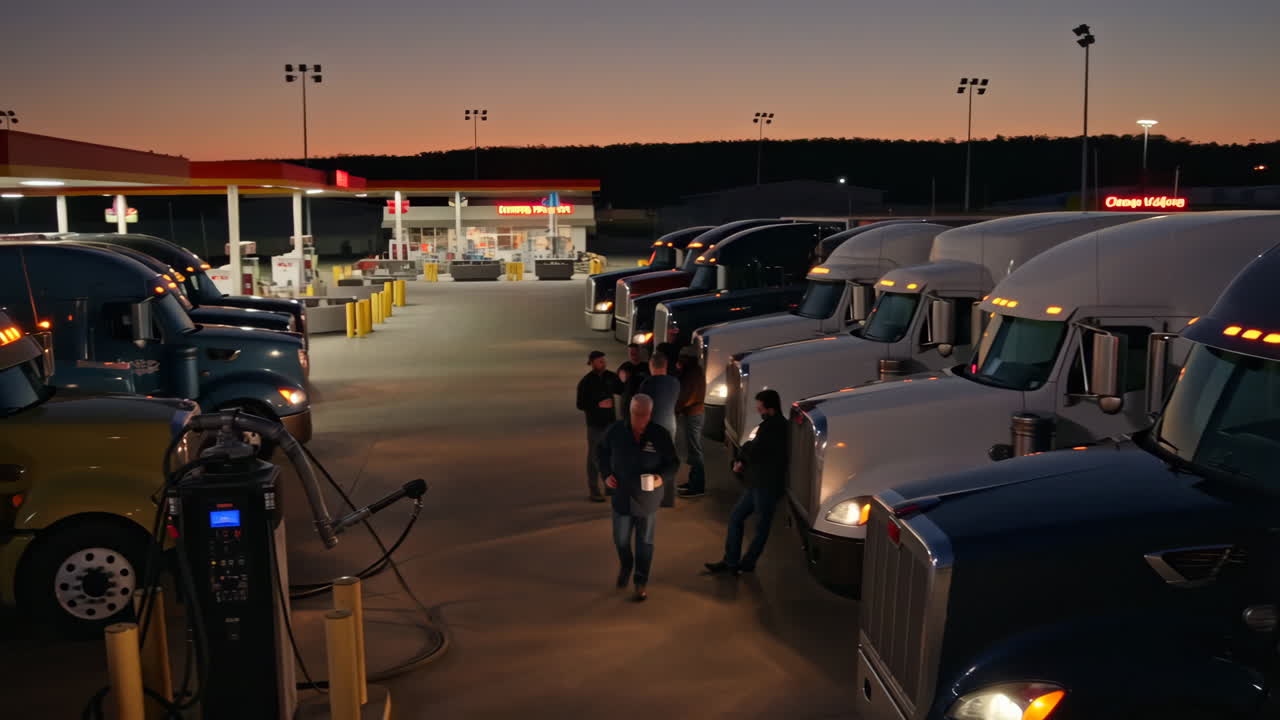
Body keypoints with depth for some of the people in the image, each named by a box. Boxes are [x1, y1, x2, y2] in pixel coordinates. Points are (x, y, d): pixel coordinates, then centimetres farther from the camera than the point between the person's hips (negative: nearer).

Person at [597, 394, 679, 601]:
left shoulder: (661, 435, -17)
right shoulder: (616, 430, -13)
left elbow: (673, 463, -6)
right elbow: (602, 451, 5)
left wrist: (663, 478, -25)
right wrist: (606, 474, -8)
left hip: (647, 500, -1)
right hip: (622, 497, 1)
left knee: (644, 543, 13)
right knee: (620, 540, 15)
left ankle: (641, 582, 32)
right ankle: (625, 565, 48)